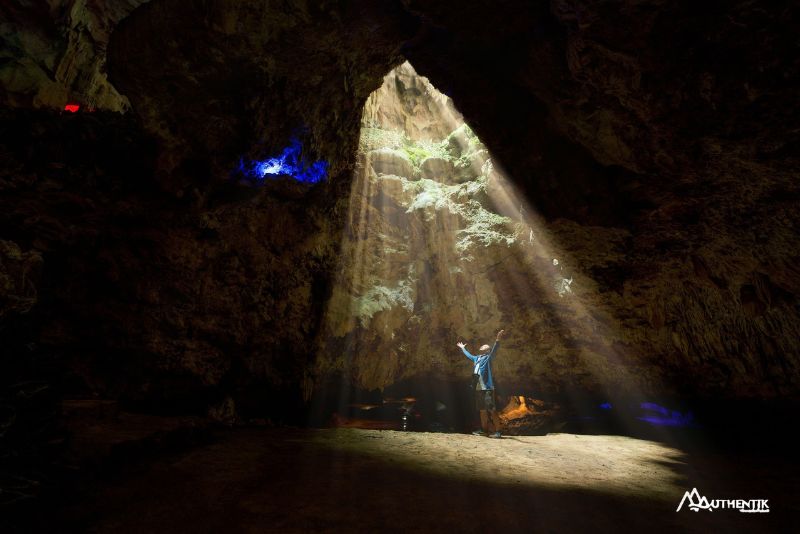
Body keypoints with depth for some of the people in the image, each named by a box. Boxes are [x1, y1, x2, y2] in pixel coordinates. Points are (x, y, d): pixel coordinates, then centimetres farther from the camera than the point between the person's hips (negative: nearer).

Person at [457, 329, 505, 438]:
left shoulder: (488, 357, -1)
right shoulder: (477, 358, 19)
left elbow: (494, 349, -20)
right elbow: (468, 355, 39)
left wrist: (498, 339, -37)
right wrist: (462, 348, 53)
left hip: (487, 388, -8)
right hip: (478, 389, 8)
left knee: (492, 410, -8)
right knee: (482, 410, 15)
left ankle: (497, 431, -4)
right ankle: (484, 430, 25)